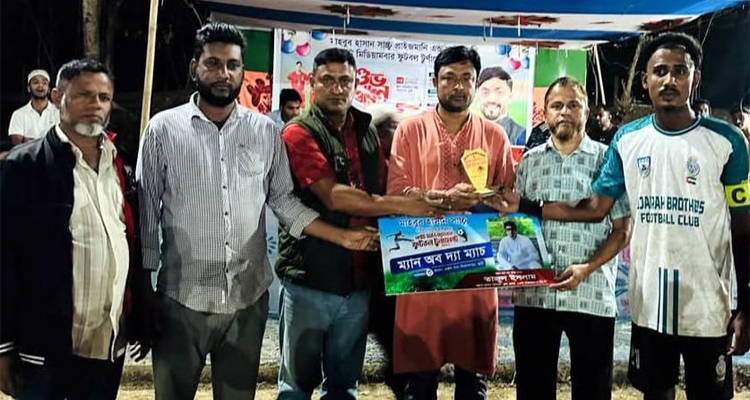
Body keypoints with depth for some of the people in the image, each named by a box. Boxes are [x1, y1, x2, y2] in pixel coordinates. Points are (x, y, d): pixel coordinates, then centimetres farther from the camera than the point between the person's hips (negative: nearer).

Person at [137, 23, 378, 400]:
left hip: (249, 297, 2)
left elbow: (284, 200, 8)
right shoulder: (163, 128, -2)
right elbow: (146, 213, 1)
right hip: (181, 298, -2)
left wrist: (343, 237, -2)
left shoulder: (265, 131, 4)